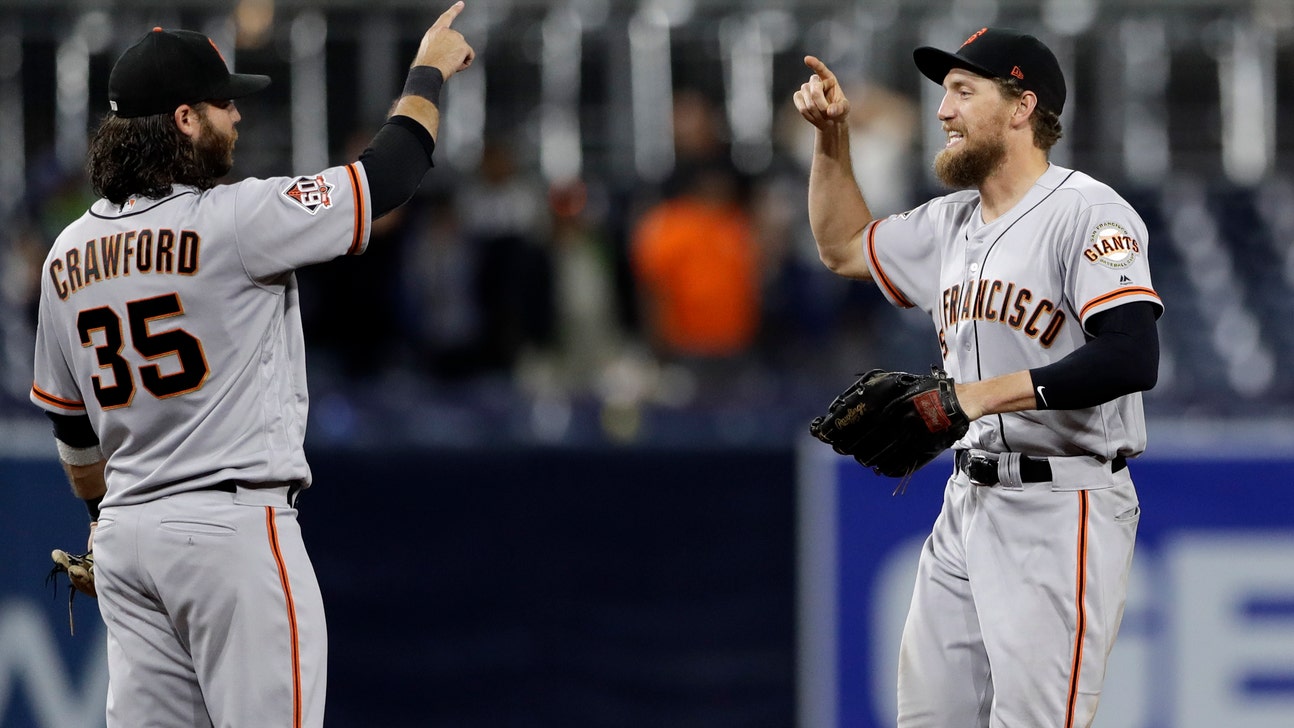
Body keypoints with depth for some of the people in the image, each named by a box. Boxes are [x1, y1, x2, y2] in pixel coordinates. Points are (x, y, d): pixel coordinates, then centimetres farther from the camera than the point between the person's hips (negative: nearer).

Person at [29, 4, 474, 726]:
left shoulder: (69, 254, 8)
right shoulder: (234, 221, -13)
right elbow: (393, 169, -4)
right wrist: (429, 72, 14)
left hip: (126, 532, 7)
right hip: (235, 526, -7)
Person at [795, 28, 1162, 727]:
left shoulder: (1086, 212, -12)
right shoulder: (951, 222, 16)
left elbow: (1131, 358, -24)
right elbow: (844, 246, 33)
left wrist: (979, 395, -28)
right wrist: (832, 139, 18)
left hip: (1058, 511, -9)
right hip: (967, 504, 9)